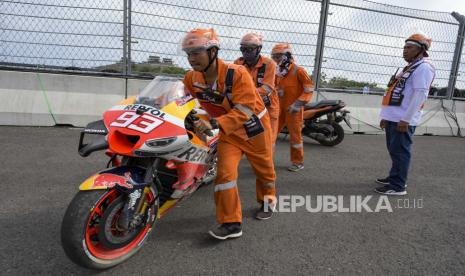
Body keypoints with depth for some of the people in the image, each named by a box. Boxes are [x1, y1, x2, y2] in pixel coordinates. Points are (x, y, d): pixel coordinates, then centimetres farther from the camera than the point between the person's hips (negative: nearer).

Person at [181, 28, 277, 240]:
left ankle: (267, 201, 45)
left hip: (253, 126, -3)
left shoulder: (237, 73, -31)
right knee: (225, 173, -13)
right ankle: (231, 223, -2)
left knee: (264, 169, 17)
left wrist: (214, 124, -46)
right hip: (227, 131, 3)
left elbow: (244, 110, -35)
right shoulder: (191, 78, -13)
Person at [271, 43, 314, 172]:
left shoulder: (299, 71, -11)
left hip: (294, 109, -7)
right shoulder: (278, 72, 11)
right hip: (280, 108, 7)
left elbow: (309, 90, -12)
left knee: (295, 135, 0)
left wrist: (298, 104, -18)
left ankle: (298, 162, 13)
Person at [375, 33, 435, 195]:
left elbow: (420, 95, -18)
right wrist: (386, 116, 23)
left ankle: (397, 186, -1)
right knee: (394, 150, 15)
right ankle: (395, 177, 27)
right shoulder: (410, 68, 23)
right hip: (393, 118, 10)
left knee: (399, 152, -7)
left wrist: (405, 119, -22)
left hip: (403, 120, -10)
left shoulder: (423, 67, -8)